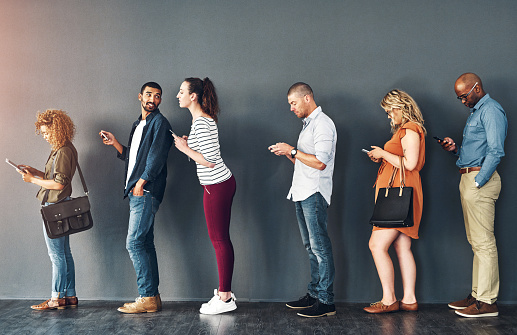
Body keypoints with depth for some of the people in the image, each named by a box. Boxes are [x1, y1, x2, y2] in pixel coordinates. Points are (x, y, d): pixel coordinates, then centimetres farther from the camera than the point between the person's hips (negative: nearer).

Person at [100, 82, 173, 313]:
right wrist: (115, 143, 15)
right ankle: (153, 297, 13)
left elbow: (156, 157, -15)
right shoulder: (138, 125, 23)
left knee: (134, 243, -12)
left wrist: (140, 183, -17)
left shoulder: (159, 123, -5)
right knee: (145, 244, 8)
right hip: (137, 193, 9)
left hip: (147, 192, -9)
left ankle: (147, 297, -8)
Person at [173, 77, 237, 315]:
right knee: (220, 239, 13)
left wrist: (185, 148, -11)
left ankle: (225, 298, 5)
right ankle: (224, 292, 21)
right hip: (221, 182, 10)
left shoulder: (201, 122, -18)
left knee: (220, 240, -3)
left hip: (217, 186, -10)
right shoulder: (204, 118, 14)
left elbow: (209, 161, -23)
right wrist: (187, 145, 10)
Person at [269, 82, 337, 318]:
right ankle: (314, 294, 19)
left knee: (320, 246, -8)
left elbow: (320, 162, -20)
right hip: (302, 192, 10)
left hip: (314, 193, -10)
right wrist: (287, 153, 7)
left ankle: (326, 301, -4)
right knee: (311, 246, 12)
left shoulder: (322, 124, -10)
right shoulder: (308, 124, 21)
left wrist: (292, 150, -14)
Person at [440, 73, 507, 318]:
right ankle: (477, 294, 18)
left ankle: (487, 302, -4)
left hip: (480, 178, -10)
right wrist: (456, 148, 8)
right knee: (476, 242, 12)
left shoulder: (491, 111, -9)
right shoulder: (475, 111, 22)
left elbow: (495, 152, -18)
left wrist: (478, 182, -19)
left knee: (483, 242, -8)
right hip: (468, 178, 10)